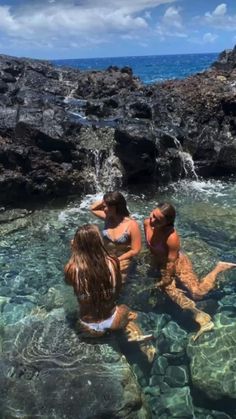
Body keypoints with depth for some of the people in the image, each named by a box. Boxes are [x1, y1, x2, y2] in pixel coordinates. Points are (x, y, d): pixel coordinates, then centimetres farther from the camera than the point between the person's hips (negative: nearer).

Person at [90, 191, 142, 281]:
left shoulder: (132, 225, -22)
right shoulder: (108, 217, -6)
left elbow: (135, 250, -18)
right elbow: (92, 208, 12)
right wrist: (104, 200, -7)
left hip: (120, 262, -4)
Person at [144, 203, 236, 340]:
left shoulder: (172, 237, -36)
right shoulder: (147, 223, -16)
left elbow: (172, 261, -23)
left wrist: (165, 280, -11)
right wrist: (150, 258, 17)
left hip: (179, 263, -7)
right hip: (161, 266, 7)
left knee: (198, 292, -19)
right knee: (172, 293, 2)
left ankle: (219, 268, 5)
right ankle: (203, 318, 16)